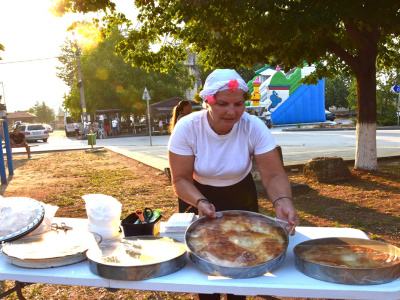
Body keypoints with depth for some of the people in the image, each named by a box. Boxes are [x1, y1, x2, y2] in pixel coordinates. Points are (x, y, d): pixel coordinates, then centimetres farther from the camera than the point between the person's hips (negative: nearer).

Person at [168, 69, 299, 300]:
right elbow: (181, 179, -22)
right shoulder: (187, 128, -25)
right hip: (198, 197, -1)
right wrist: (200, 202, -40)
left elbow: (274, 175, -24)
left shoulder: (254, 128, -24)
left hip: (240, 197, 1)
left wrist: (283, 201, -44)